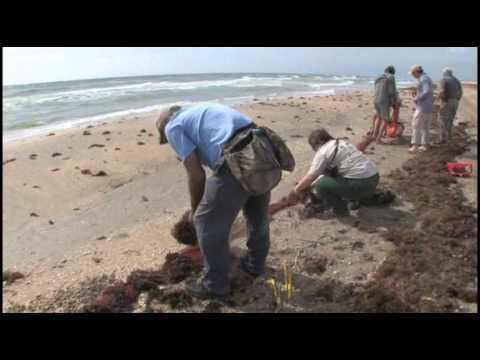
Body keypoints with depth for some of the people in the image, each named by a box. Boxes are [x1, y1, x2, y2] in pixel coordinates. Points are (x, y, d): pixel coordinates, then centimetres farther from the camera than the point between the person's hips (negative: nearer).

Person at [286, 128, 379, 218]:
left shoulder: (323, 151, -8)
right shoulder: (341, 142, 19)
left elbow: (310, 177, -7)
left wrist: (295, 190, 8)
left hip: (361, 185, -9)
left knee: (321, 184, -8)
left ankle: (340, 210, 6)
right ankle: (356, 199, 23)